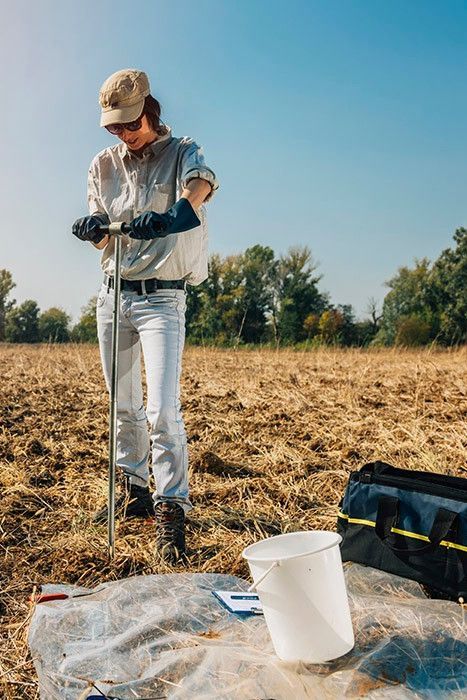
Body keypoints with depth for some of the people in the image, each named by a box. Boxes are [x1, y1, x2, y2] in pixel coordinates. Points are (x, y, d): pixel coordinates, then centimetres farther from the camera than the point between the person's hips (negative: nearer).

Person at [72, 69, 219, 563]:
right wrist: (93, 227, -20)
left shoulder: (182, 151, -2)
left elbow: (201, 184, -27)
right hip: (112, 295, 5)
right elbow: (102, 237, 5)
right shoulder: (103, 164, 11)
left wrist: (172, 215, -49)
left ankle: (171, 509, -7)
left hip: (161, 298, -5)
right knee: (123, 406, 14)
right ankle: (133, 491, 29)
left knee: (162, 409, -16)